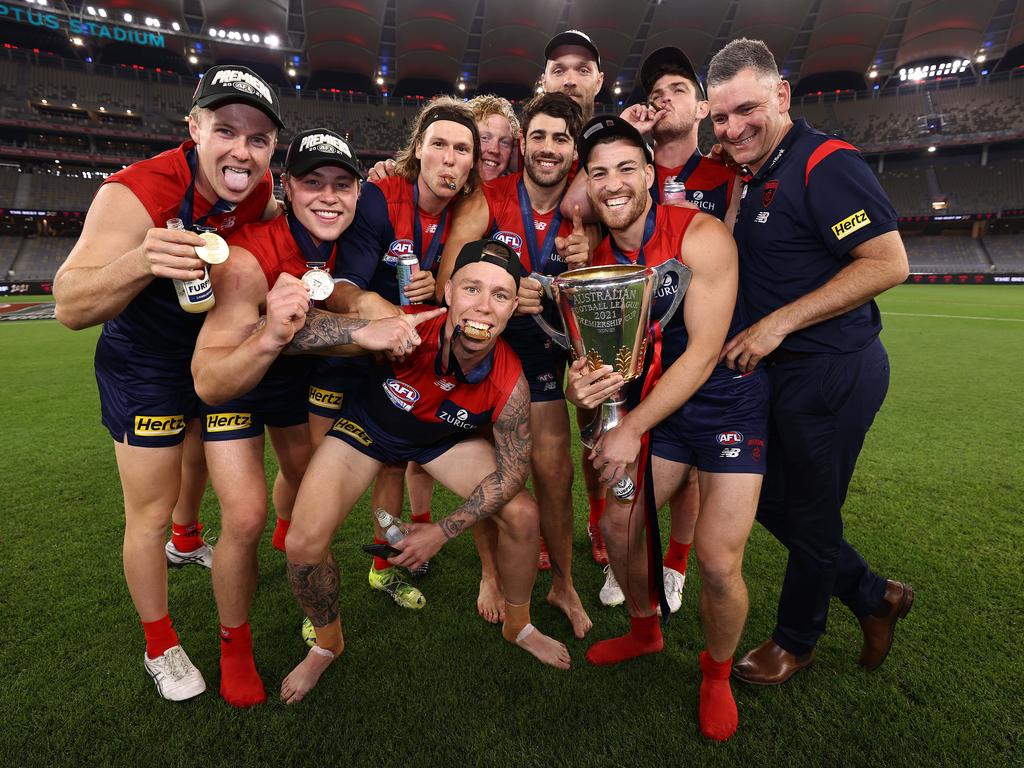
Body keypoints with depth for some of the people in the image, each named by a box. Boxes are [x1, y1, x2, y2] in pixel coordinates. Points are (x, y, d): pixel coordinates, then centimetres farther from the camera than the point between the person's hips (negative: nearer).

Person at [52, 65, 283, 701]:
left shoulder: (259, 190, -13)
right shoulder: (138, 192, -30)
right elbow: (70, 306, -36)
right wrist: (140, 261, -56)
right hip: (146, 368, -6)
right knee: (150, 510, 1)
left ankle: (185, 541, 60)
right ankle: (160, 647, 21)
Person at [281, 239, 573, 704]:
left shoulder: (510, 383, -30)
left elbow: (511, 472, -16)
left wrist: (442, 532, -19)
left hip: (444, 437, 2)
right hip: (367, 422, -1)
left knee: (522, 514, -7)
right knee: (303, 545, -14)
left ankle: (517, 626, 24)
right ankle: (327, 644, 21)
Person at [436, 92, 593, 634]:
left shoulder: (581, 215, -4)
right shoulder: (486, 202, -14)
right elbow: (446, 285, -20)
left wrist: (580, 269, -22)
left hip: (539, 352, 2)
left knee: (555, 469, 1)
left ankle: (563, 584, 23)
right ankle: (490, 575, 29)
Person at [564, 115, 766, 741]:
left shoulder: (702, 236, -19)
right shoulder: (595, 255, -2)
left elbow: (704, 350, -24)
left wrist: (632, 430, -25)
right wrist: (587, 381, -21)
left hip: (729, 400, -5)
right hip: (659, 403, 6)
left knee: (719, 560, -11)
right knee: (617, 526, 7)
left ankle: (718, 673, 22)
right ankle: (645, 631, 38)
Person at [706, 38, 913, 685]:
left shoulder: (826, 163, -14)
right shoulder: (753, 176, 12)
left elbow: (888, 263, -20)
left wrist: (779, 323, -21)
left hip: (833, 373, -9)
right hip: (786, 371, 9)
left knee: (810, 515, 8)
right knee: (769, 499, 17)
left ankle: (796, 642, 33)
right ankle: (875, 597, 38)